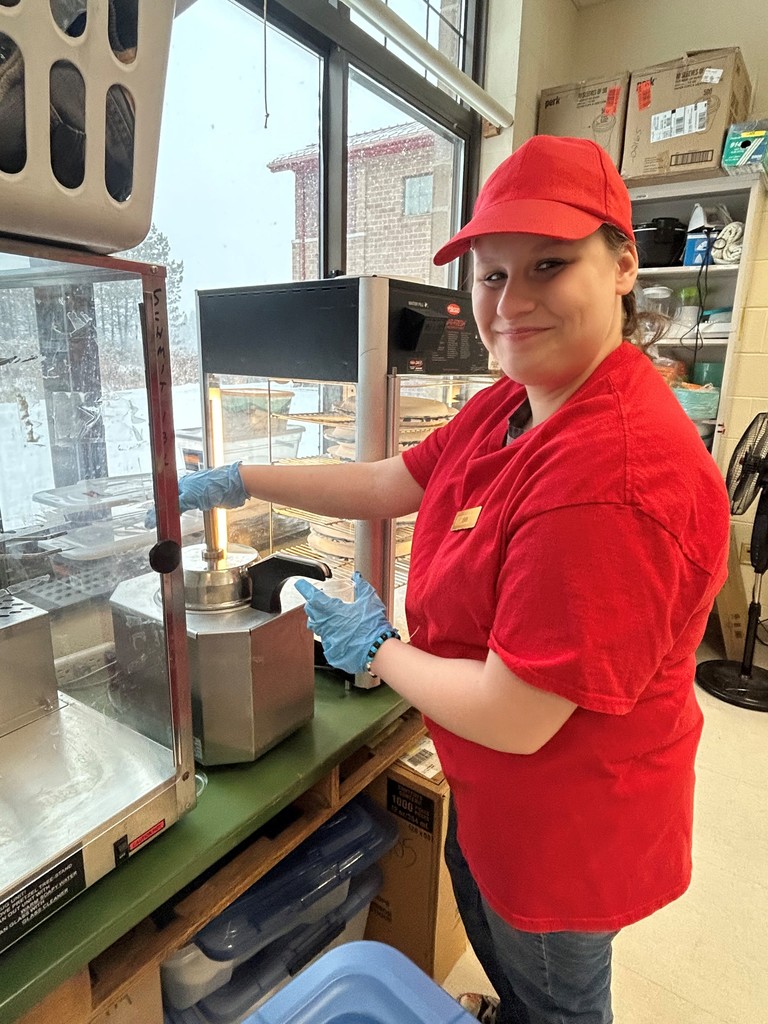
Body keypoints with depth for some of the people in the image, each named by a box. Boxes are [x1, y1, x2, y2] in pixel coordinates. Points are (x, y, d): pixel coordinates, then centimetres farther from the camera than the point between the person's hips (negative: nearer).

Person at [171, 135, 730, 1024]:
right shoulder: (508, 406, -6)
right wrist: (234, 482, 2)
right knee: (487, 924, 37)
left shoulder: (614, 471, -37)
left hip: (566, 818, -9)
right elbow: (387, 484, 0)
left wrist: (372, 648, -16)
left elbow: (512, 718, -32)